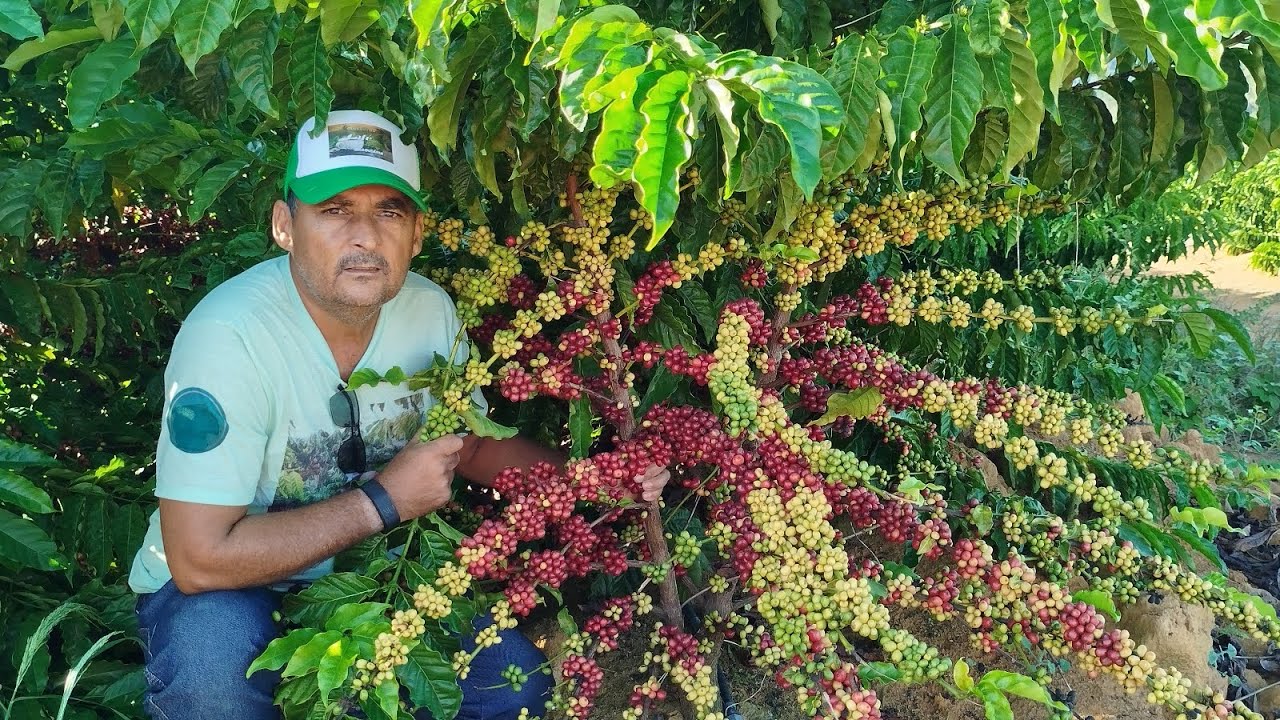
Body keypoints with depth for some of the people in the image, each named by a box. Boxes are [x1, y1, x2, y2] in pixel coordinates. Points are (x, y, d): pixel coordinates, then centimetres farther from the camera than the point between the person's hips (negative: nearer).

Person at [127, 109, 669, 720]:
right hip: (218, 590, -5)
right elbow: (201, 559, -28)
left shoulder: (430, 310, -10)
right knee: (213, 652, -36)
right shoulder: (230, 336, -28)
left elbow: (472, 444, 7)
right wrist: (383, 500, -27)